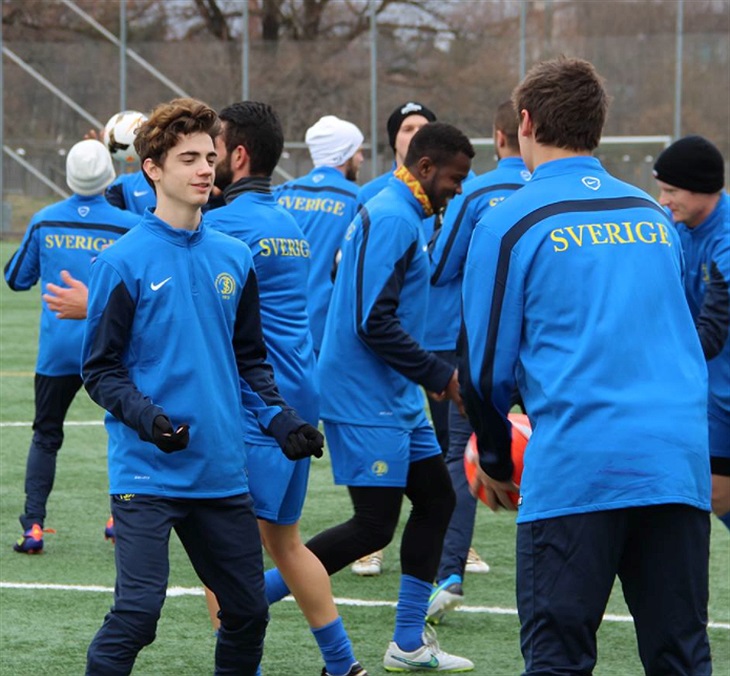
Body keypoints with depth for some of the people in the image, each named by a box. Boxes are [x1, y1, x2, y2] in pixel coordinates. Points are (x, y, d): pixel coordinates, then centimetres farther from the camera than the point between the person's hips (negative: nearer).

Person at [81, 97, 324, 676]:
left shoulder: (234, 258, 10)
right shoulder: (124, 262, -6)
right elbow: (100, 368, -5)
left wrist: (281, 419, 3)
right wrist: (145, 416, -22)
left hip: (223, 474, 6)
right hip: (147, 473, -6)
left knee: (248, 612, 10)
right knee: (137, 613, -14)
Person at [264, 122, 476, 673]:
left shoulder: (396, 215, 14)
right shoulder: (392, 219, -18)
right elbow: (375, 322, -24)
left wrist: (429, 373, 14)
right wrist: (438, 373, -15)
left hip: (394, 398, 11)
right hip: (367, 401, -11)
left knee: (435, 499, 13)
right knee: (374, 526, -9)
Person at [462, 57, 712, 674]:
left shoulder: (511, 223, 0)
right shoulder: (654, 216, 15)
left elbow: (487, 363, 2)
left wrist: (495, 461, 19)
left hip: (575, 470, -4)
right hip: (679, 459, 4)